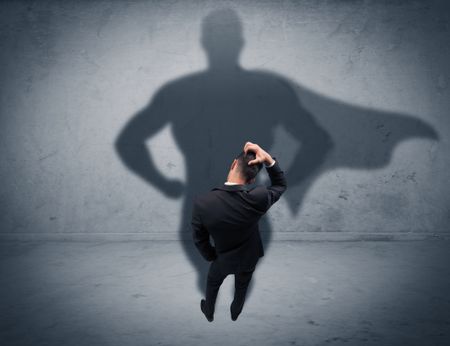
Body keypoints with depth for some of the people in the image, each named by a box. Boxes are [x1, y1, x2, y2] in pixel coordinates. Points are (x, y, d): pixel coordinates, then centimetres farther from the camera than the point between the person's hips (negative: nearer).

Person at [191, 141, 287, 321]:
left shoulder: (202, 202, -36)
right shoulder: (259, 198, -36)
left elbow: (199, 239, -19)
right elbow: (281, 185, -13)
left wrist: (211, 256, 3)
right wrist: (268, 159, -30)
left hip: (223, 259, -1)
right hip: (249, 257, 1)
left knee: (212, 284, 33)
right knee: (241, 288, 33)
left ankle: (209, 312, 60)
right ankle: (235, 312, 61)